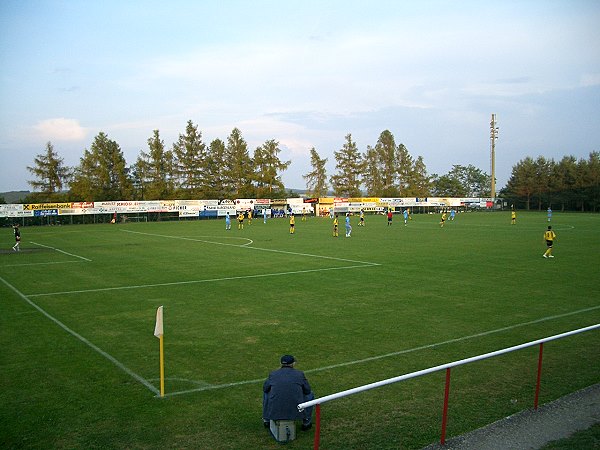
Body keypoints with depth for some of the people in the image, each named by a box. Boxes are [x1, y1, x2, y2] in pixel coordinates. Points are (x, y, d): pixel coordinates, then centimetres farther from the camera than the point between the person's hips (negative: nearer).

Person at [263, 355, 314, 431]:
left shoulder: (272, 374, 3)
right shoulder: (300, 374, 1)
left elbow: (265, 389, 18)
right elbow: (307, 391, 11)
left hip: (274, 411, 2)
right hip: (296, 410, -2)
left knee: (266, 393, 31)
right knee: (310, 394, 25)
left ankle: (266, 420, 36)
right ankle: (306, 422, 26)